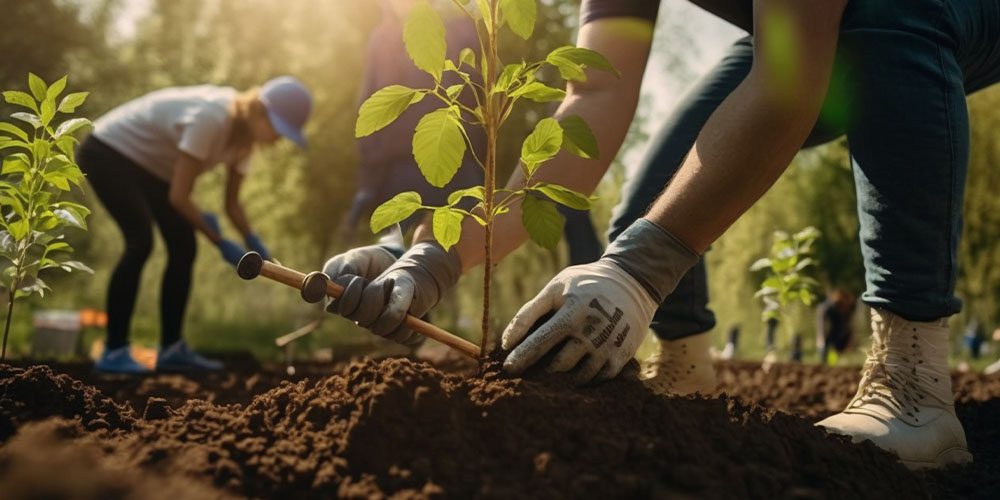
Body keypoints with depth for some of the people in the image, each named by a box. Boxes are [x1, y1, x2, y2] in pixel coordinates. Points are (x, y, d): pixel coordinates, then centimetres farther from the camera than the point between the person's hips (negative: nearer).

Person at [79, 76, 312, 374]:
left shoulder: (245, 135, -8)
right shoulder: (209, 119, -34)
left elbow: (232, 203, -1)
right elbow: (178, 196, -31)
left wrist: (255, 245, -18)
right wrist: (220, 243, -25)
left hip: (148, 165, 9)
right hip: (109, 152, -9)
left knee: (184, 247, -1)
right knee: (141, 242, -23)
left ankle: (171, 350, 6)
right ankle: (113, 352, -15)